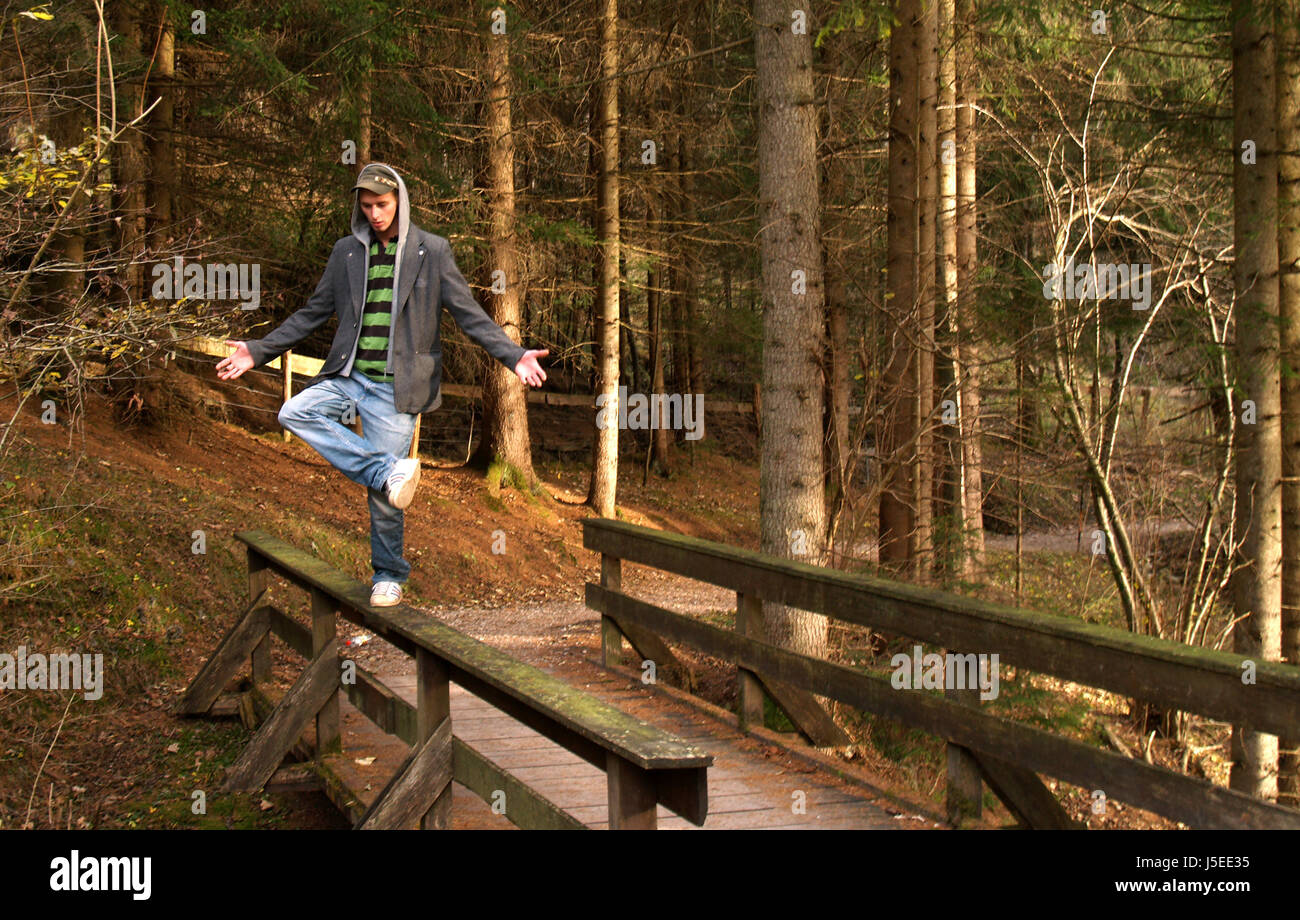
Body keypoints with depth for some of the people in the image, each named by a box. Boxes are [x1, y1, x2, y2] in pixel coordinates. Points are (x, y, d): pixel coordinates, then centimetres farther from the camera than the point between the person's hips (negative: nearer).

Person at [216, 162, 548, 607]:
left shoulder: (432, 251, 1)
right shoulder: (347, 252, 10)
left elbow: (469, 314, 0)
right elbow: (313, 312, 16)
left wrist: (514, 356, -12)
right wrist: (258, 351, 10)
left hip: (396, 387, -4)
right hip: (349, 377, 4)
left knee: (383, 496, -3)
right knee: (295, 412, -24)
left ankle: (388, 576, 17)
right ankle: (390, 471, -24)